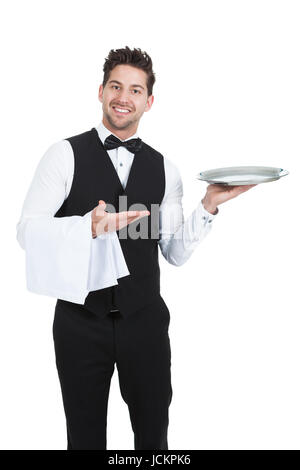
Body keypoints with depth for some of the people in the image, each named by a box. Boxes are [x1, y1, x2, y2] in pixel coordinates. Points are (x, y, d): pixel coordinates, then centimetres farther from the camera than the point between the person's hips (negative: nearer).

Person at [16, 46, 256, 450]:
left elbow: (175, 253, 6)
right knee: (86, 436, 17)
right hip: (81, 321, -2)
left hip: (145, 321, 3)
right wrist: (89, 226, -26)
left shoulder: (165, 170, 5)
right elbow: (27, 230, -10)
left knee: (153, 434, 18)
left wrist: (209, 206, -7)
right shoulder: (66, 154, -4)